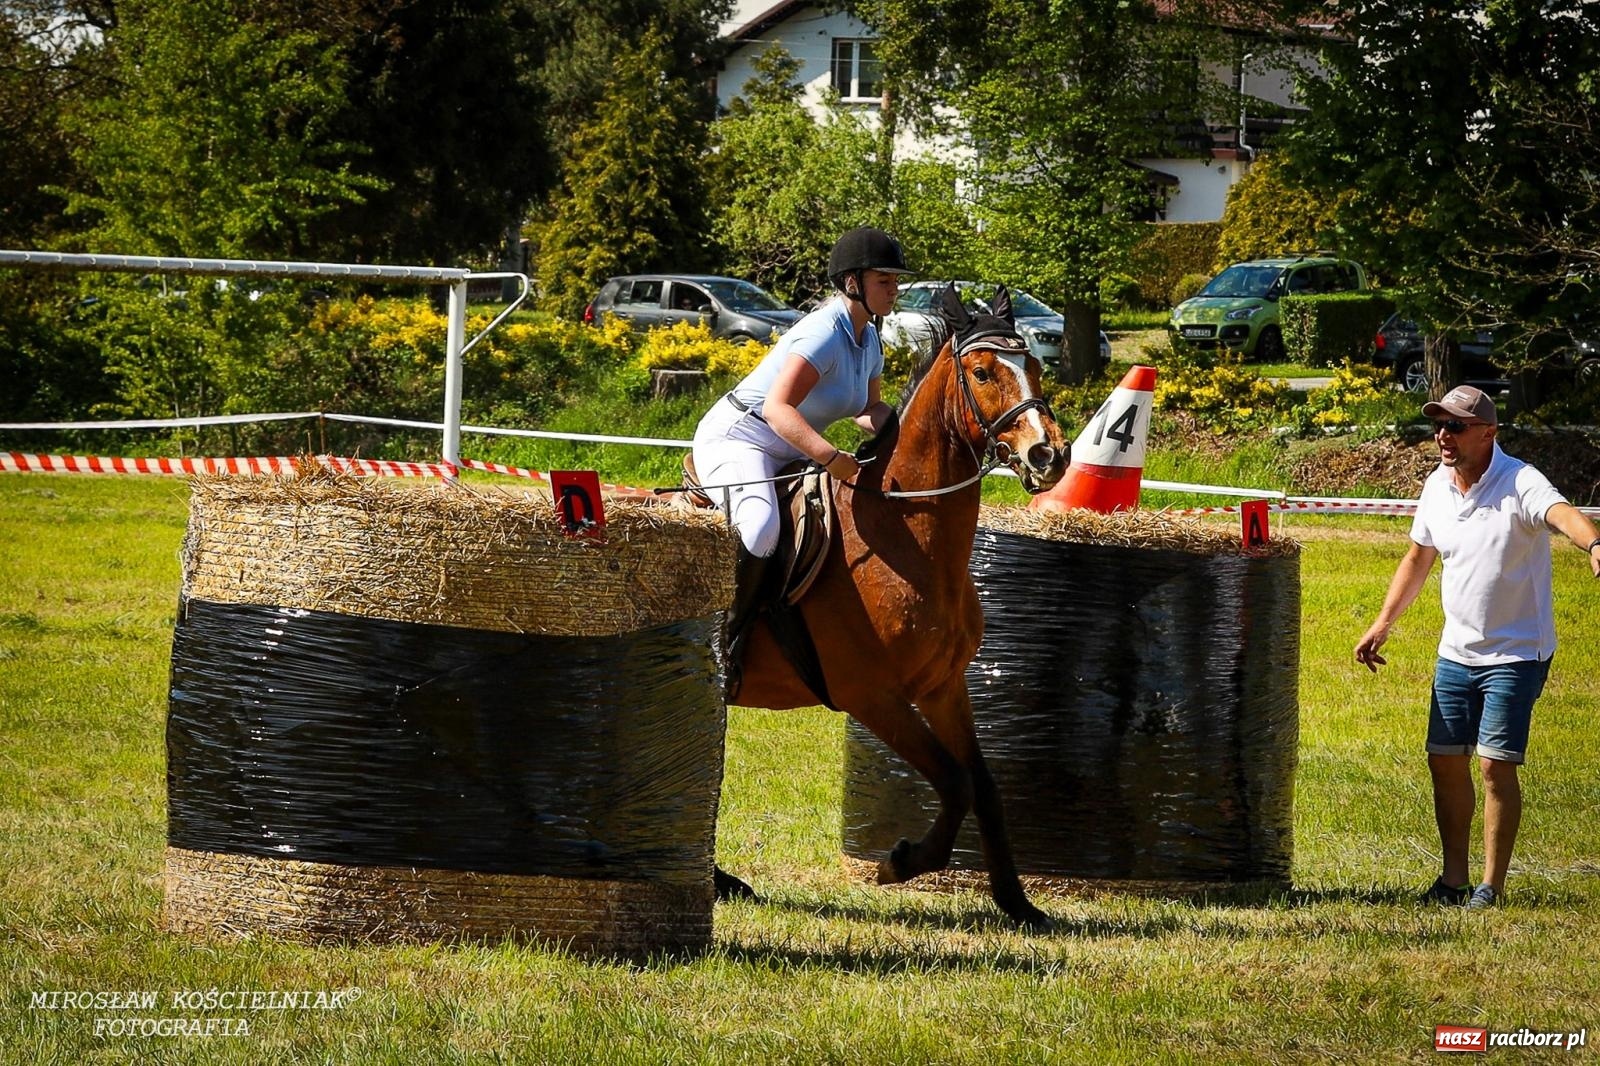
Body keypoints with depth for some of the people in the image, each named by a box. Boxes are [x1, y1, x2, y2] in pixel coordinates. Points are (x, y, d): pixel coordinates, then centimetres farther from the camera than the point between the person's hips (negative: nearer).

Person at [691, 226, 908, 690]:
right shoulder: (825, 334, -23)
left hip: (787, 454, 11)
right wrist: (831, 458, -47)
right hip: (736, 439, -10)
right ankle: (725, 647, -31)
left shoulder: (868, 339, 8)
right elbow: (777, 406, -36)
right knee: (761, 527, -38)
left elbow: (869, 410, 21)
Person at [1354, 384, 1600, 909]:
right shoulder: (1436, 487, 4)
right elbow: (1418, 557, 20)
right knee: (1445, 763, 7)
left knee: (1495, 764, -10)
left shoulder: (1520, 484, -18)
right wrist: (1383, 623, 19)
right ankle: (1454, 879, 19)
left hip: (1515, 653, -7)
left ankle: (1492, 885, 0)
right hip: (1456, 651, 7)